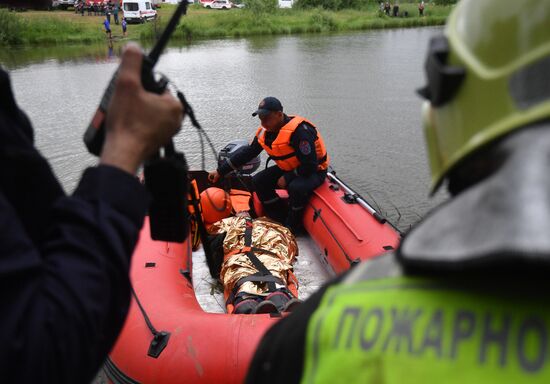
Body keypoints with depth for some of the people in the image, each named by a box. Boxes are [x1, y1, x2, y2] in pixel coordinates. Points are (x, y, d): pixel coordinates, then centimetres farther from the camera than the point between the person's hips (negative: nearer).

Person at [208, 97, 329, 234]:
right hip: (288, 169, 8)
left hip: (314, 171, -8)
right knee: (259, 181, -6)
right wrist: (220, 171, 2)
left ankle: (293, 225, -10)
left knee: (297, 187, -37)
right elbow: (247, 153, 3)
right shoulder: (265, 132, -5)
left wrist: (287, 178, -20)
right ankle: (281, 219, 4)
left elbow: (310, 165, -30)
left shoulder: (299, 131, -30)